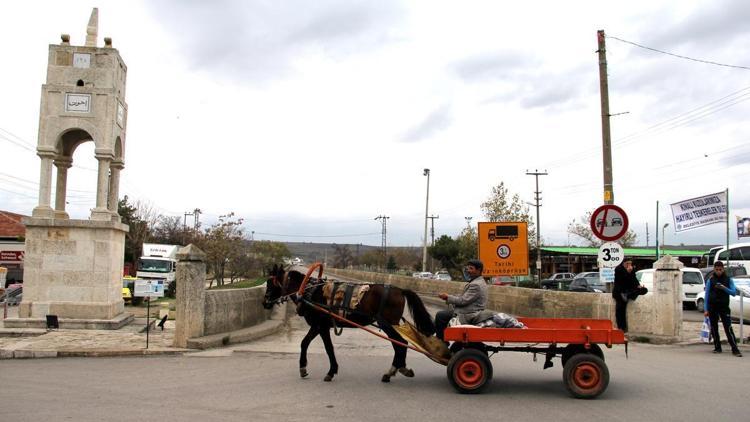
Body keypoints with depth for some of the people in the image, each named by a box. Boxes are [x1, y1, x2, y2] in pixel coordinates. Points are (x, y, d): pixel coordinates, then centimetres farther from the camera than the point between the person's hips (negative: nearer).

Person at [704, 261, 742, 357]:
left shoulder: (728, 280, 4)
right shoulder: (710, 280, 4)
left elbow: (734, 293, -1)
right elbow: (707, 295, 3)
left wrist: (724, 288, -19)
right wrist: (706, 309, -2)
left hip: (724, 307, -1)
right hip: (712, 307, 1)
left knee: (728, 328, -9)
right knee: (714, 328, 6)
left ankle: (735, 349, -8)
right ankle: (717, 348, 17)